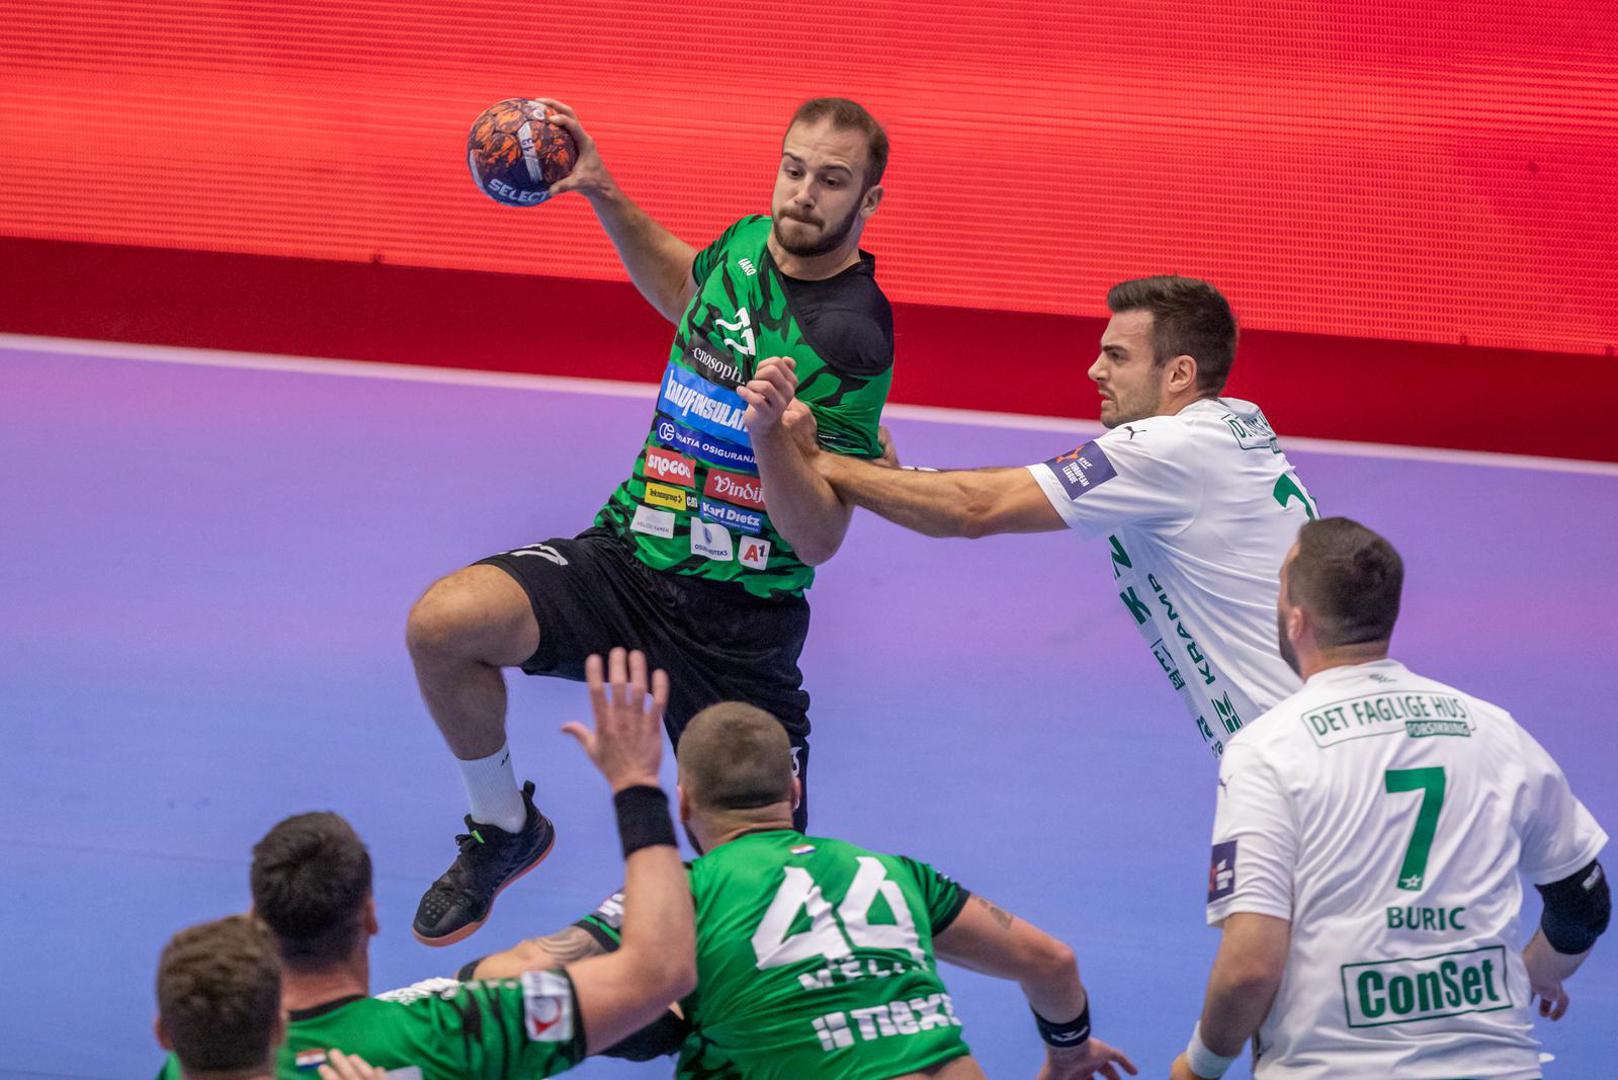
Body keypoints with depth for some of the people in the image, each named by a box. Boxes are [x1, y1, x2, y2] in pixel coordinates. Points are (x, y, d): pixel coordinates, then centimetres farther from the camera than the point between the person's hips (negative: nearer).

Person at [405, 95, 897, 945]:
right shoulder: (746, 243, 2)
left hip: (738, 620, -5)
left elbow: (819, 539, -18)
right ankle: (503, 831, 3)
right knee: (444, 623, -21)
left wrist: (768, 436, -34)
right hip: (629, 556, 5)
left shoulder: (854, 338, -16)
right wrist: (604, 196, 18)